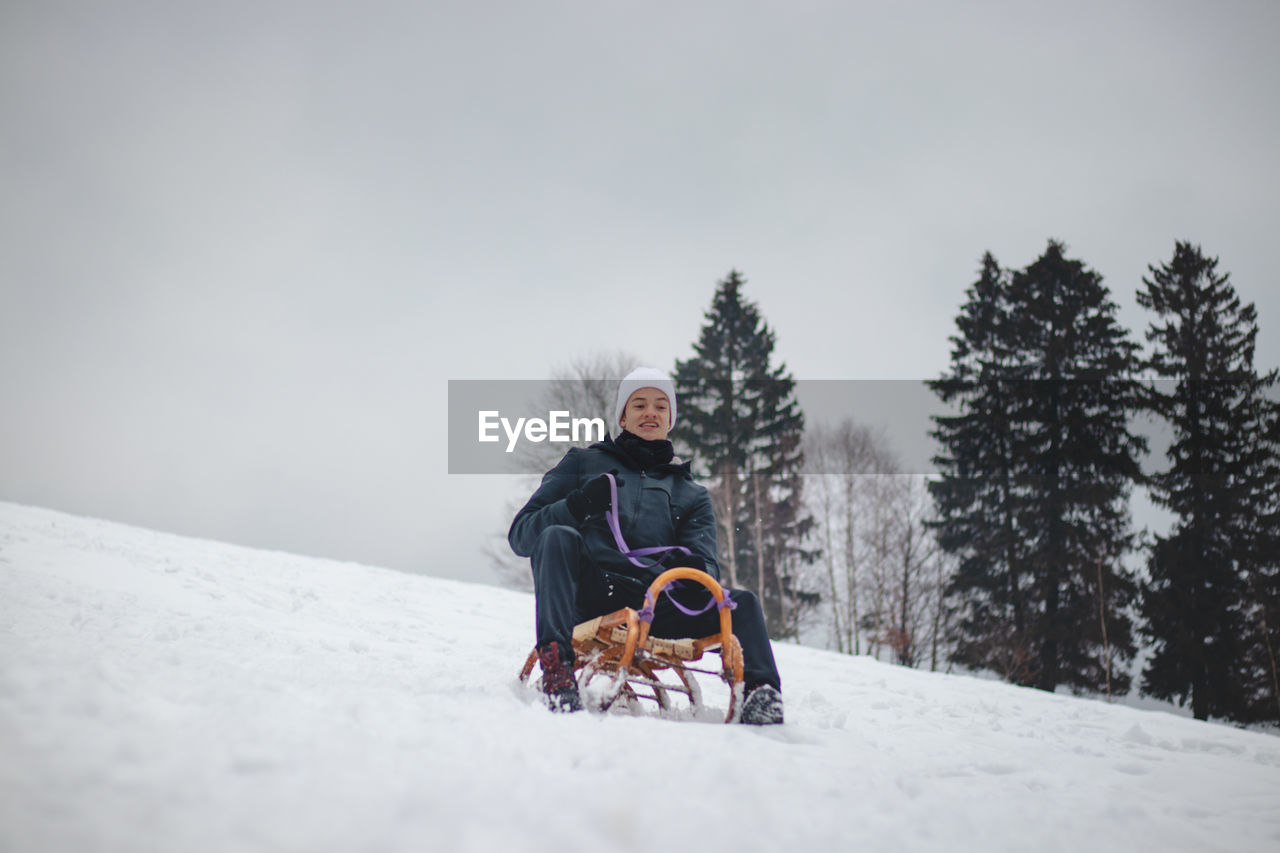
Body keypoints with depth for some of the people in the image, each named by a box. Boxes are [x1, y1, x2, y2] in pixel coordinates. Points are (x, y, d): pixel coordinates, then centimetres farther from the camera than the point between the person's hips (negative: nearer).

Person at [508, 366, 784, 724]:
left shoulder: (692, 495, 27)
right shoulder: (583, 463, 21)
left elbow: (705, 558, 11)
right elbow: (521, 534, 12)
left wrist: (693, 567, -16)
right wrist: (577, 506, -7)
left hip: (655, 604, 2)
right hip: (588, 599, -2)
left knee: (742, 602, -16)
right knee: (558, 537, -30)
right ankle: (556, 661, -40)